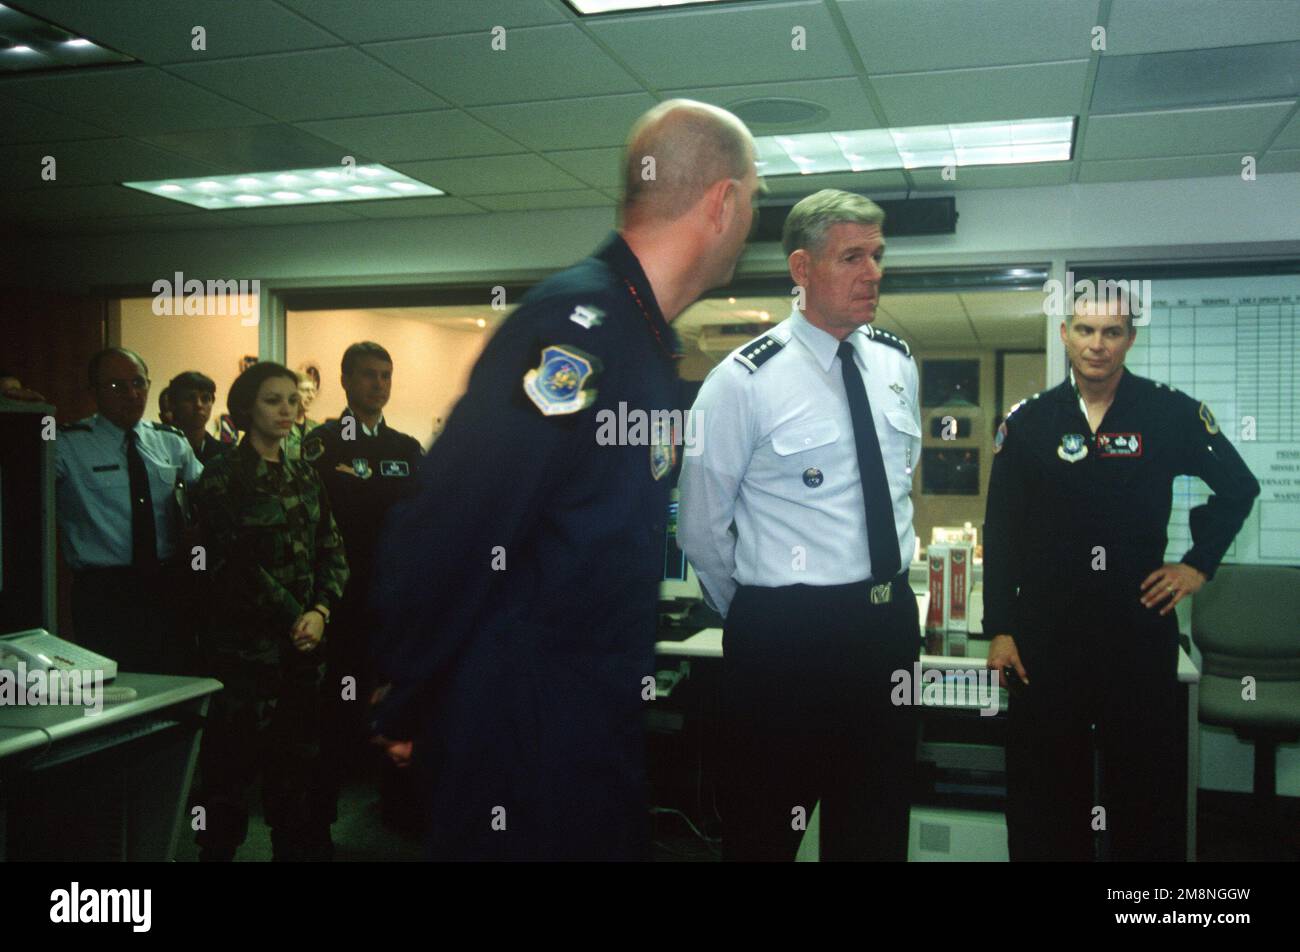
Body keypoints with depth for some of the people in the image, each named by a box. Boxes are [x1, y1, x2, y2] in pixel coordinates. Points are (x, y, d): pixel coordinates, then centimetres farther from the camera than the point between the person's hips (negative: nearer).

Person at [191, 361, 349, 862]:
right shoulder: (223, 477, -4)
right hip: (244, 642, -5)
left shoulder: (305, 477, 13)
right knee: (233, 760, 1)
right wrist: (293, 618, -12)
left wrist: (319, 612, -7)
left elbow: (332, 552, 9)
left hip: (302, 641, 5)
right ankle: (219, 847, 15)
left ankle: (300, 848, 18)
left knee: (298, 760, 9)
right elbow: (235, 563, -11)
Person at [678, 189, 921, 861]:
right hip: (784, 635, -5)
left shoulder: (897, 363, 5)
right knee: (766, 828, 12)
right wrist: (757, 621, 4)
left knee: (877, 827, 20)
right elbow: (701, 527, -7)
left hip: (890, 622, 6)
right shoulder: (745, 380, -13)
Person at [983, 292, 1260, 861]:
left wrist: (1199, 563, 4)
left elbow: (1238, 487, 13)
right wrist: (999, 629, -2)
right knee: (1043, 789, 7)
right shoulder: (1027, 422, 2)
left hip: (1140, 621, 0)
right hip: (1045, 627, 0)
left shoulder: (1172, 413, 0)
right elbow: (1000, 532, 2)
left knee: (1144, 787, 10)